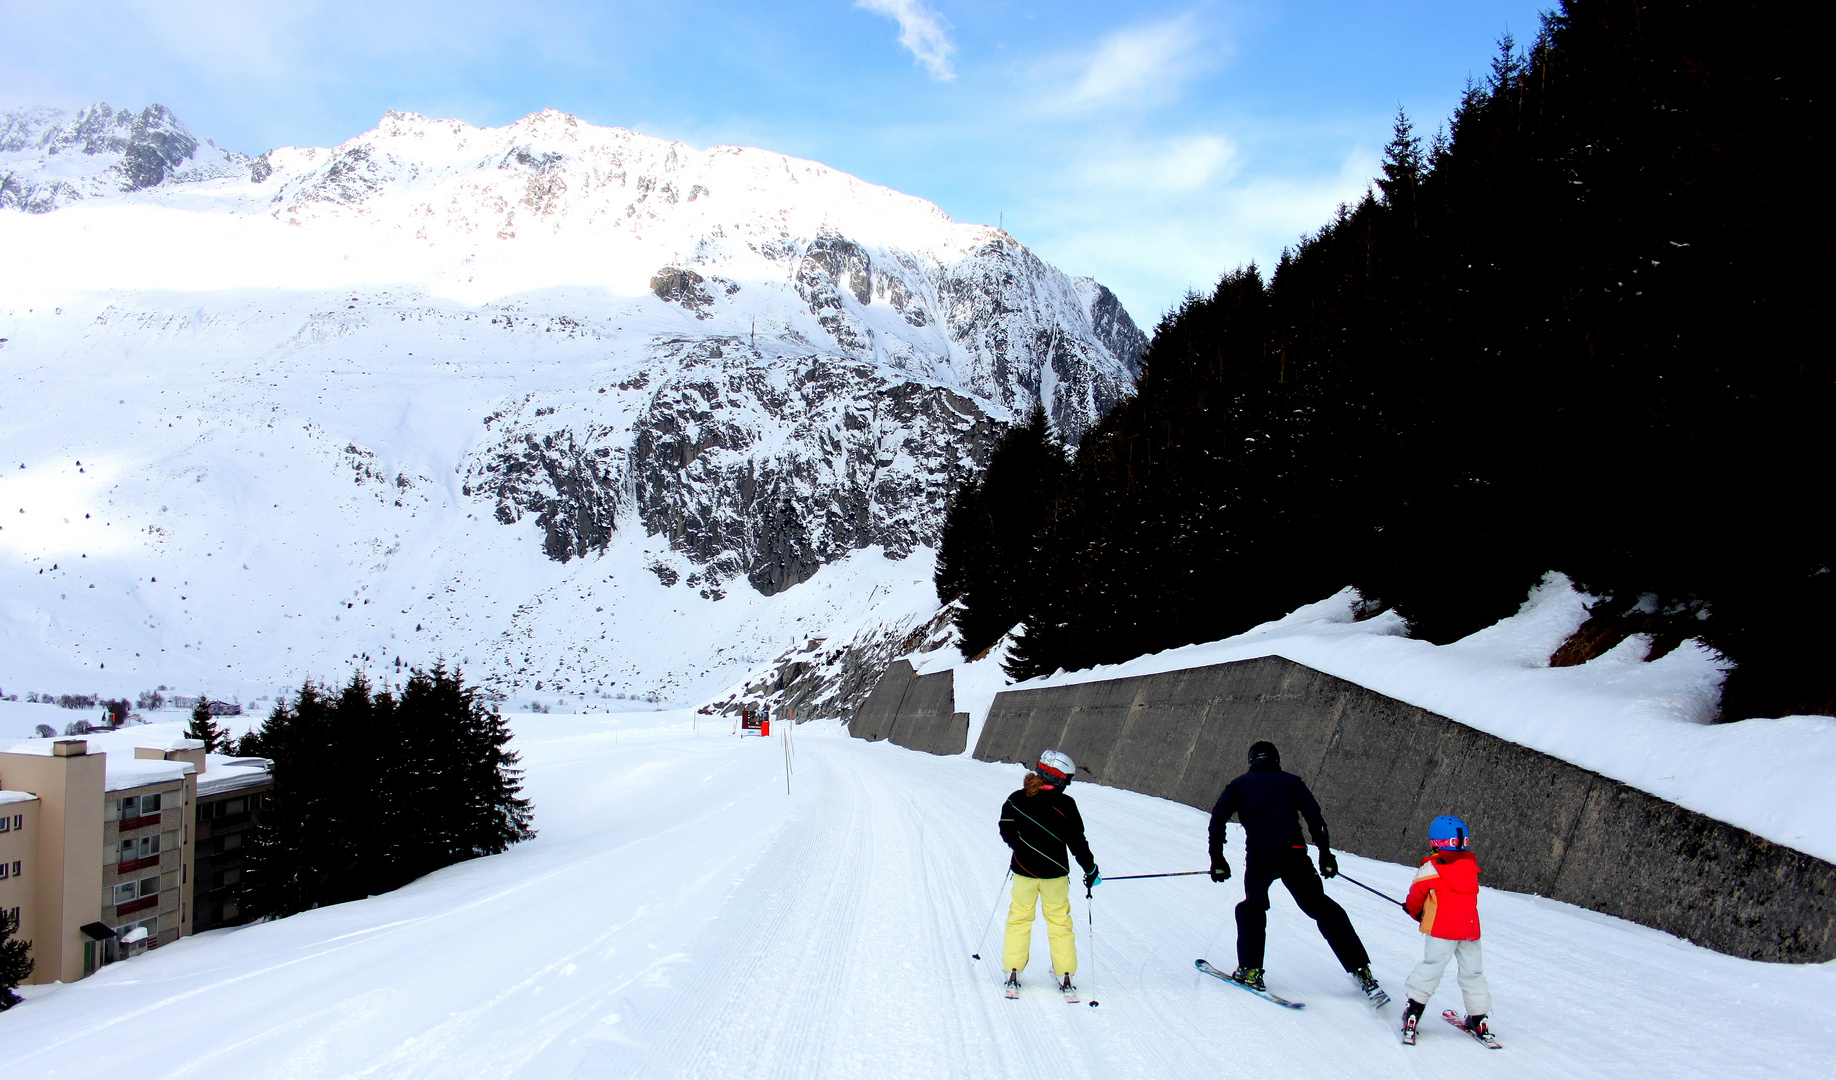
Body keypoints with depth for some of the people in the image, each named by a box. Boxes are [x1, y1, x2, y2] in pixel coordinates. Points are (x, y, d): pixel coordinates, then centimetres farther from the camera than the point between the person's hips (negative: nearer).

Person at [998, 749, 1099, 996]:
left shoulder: (1016, 799, -7)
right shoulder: (1065, 805, -15)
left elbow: (1006, 831, 4)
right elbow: (1077, 842, -10)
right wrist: (1091, 870, 2)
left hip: (1023, 871, 2)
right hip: (1055, 873, -2)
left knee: (1019, 918, 15)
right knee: (1059, 921, 13)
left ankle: (1013, 972, 13)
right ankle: (1065, 976, 14)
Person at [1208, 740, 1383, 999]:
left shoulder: (1239, 785, 17)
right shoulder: (1291, 781, 19)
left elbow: (1217, 819, 5)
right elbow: (1314, 816, 7)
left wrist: (1217, 860, 5)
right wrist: (1325, 854, 7)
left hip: (1258, 857, -1)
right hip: (1294, 855, 1)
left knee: (1252, 908, 21)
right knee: (1323, 909, 10)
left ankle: (1250, 970, 11)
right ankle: (1360, 970, 3)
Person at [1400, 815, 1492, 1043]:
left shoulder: (1430, 869, -7)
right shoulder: (1471, 866, 7)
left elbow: (1416, 895, 0)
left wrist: (1413, 911, 22)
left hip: (1441, 928, -4)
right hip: (1470, 927, 4)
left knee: (1431, 966, 1)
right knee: (1472, 972, 13)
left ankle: (1415, 1009, -2)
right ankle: (1478, 1018, 20)